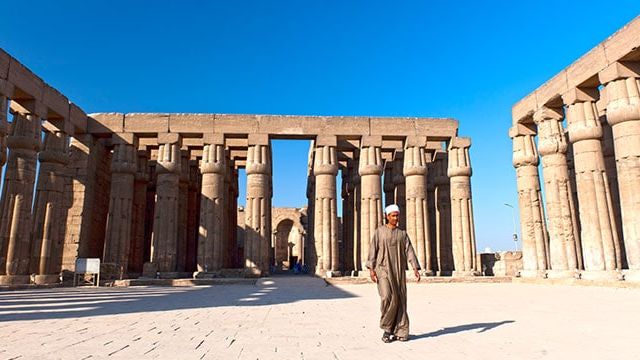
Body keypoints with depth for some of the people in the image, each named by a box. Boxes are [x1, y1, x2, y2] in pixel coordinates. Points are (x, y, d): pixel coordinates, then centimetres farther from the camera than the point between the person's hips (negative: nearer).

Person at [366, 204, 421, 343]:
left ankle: (399, 332, 9)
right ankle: (387, 328, 2)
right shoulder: (379, 231, 4)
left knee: (400, 300, 0)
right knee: (388, 297, -18)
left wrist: (415, 268, -11)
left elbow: (409, 251, 2)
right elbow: (372, 250, -1)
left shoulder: (402, 234, 11)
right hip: (383, 269, -3)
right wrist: (371, 269, -11)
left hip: (398, 270, 3)